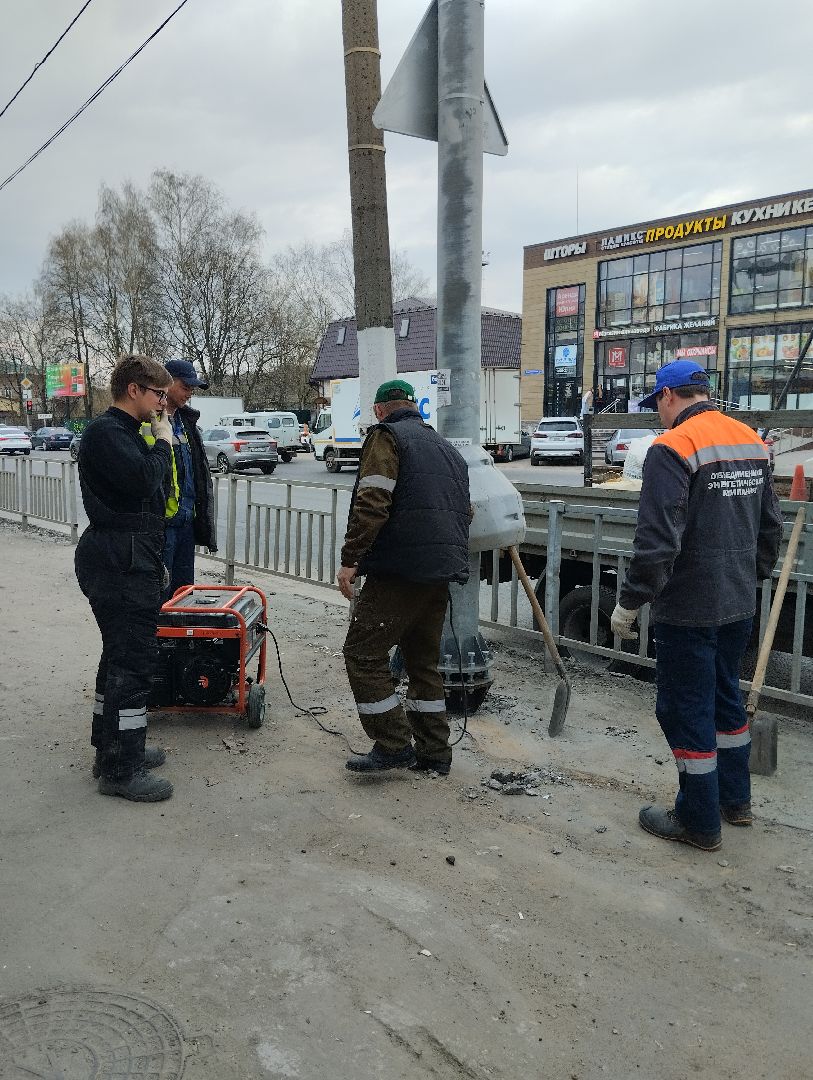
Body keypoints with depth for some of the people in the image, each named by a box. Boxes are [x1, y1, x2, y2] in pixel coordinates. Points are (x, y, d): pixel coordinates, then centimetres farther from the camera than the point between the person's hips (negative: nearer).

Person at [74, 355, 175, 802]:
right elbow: (143, 481, -27)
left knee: (120, 656, 17)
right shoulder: (105, 431, -12)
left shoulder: (126, 432, 19)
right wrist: (163, 441, -11)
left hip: (128, 560, 11)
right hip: (122, 563, -11)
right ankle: (121, 770, 0)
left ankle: (112, 748, 30)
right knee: (133, 660, -8)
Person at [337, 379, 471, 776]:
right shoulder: (446, 448, 24)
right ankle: (435, 753, 21)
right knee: (423, 660, 17)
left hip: (401, 569, -8)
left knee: (364, 653, -1)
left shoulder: (387, 436, -2)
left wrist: (351, 559, -13)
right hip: (443, 572, 9)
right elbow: (464, 512, 25)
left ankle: (394, 745, 0)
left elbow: (371, 504, -15)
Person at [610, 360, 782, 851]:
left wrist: (631, 602, -15)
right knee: (726, 697, 22)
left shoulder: (673, 448, -18)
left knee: (686, 710, 5)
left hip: (689, 609, -8)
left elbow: (658, 540, -23)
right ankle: (736, 799, 36)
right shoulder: (752, 441, 7)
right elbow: (771, 525, 15)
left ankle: (700, 821, 17)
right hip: (740, 606, 8)